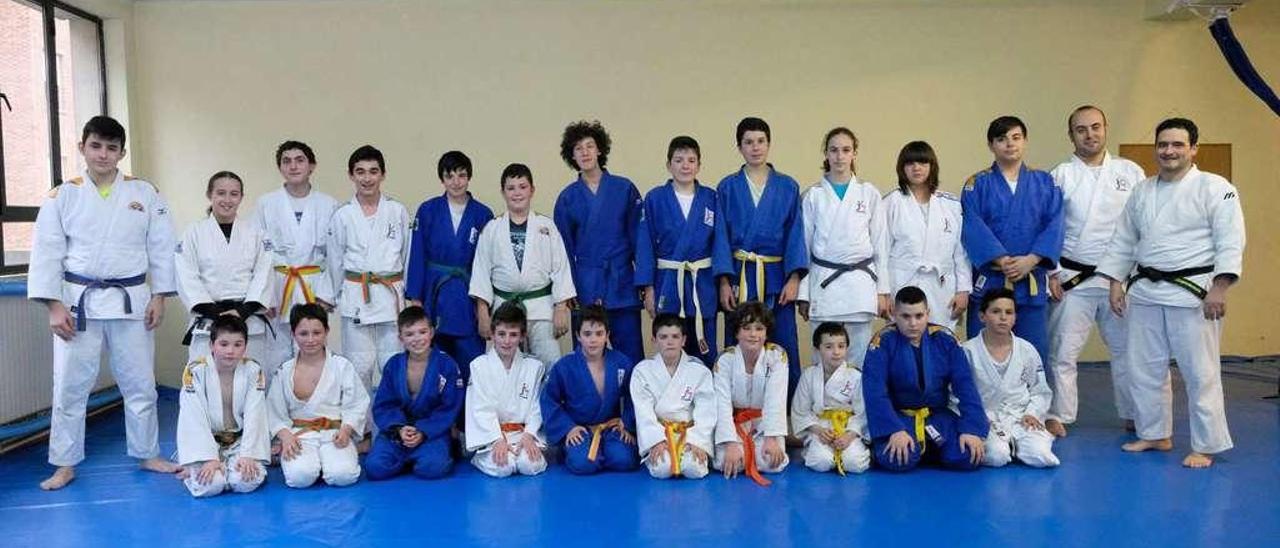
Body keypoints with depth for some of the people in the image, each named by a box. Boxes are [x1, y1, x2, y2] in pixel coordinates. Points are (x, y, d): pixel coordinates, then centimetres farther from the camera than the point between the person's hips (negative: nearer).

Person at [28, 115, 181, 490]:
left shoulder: (144, 193, 1)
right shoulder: (63, 196, 0)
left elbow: (162, 248, 2)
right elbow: (47, 253, -1)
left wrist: (159, 297, -2)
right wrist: (54, 306, -7)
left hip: (131, 300, 1)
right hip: (79, 301, 0)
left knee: (139, 383, 10)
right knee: (70, 385, 4)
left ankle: (147, 454, 24)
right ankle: (65, 465, 18)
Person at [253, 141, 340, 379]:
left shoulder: (328, 205, 3)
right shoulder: (266, 204, 3)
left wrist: (325, 294, -5)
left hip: (314, 290, 0)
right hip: (276, 289, 0)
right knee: (275, 361, 3)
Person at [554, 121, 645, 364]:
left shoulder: (624, 189, 2)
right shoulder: (567, 197, 5)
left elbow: (638, 238, 3)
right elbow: (565, 249, 8)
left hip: (622, 283, -1)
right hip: (584, 287, 1)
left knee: (631, 356, 2)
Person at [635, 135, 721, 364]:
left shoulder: (711, 198, 2)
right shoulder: (654, 199, -1)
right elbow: (645, 245, -1)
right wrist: (648, 289, -5)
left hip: (704, 284, 1)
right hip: (668, 283, -1)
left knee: (705, 354, 8)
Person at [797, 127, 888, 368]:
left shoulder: (869, 193, 5)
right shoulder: (813, 195, 4)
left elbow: (880, 245, 7)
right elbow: (804, 244, 6)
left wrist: (883, 291, 4)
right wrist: (803, 294, 3)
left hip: (860, 282, 0)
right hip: (823, 282, 0)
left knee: (859, 359, 3)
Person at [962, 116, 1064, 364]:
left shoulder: (1044, 183, 10)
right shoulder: (977, 184, 3)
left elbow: (1054, 225, 0)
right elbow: (973, 228, -9)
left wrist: (1030, 260, -15)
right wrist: (1002, 260, -20)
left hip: (1032, 283, 2)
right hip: (988, 281, -2)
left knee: (1034, 353, 5)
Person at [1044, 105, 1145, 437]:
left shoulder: (1131, 172, 5)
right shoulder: (1061, 176, -1)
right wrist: (1051, 273, -8)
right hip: (1073, 279, -2)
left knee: (1128, 348, 11)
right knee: (1062, 350, 0)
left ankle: (1134, 416, 25)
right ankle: (1057, 415, 12)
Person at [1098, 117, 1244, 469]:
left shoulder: (1215, 188, -6)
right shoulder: (1142, 192, 12)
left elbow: (1230, 243, -12)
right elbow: (1124, 242, 16)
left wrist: (1219, 288, -19)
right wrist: (1116, 282, 10)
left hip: (1192, 292, -6)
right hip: (1146, 291, 6)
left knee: (1200, 373, -2)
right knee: (1144, 368, 12)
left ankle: (1205, 447, 10)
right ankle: (1155, 434, 27)